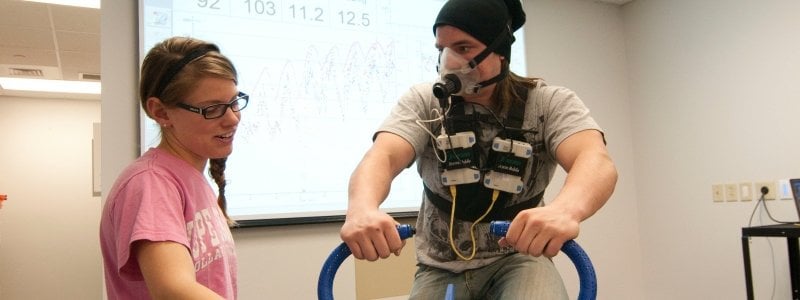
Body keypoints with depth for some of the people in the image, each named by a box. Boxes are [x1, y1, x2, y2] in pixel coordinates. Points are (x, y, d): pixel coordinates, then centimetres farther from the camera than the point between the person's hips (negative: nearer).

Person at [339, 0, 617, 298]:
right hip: (441, 269, 3)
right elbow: (383, 156, -22)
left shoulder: (549, 103, -8)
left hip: (516, 259, -2)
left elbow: (597, 161, -25)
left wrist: (565, 209, -49)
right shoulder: (422, 102, -5)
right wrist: (362, 209, -45)